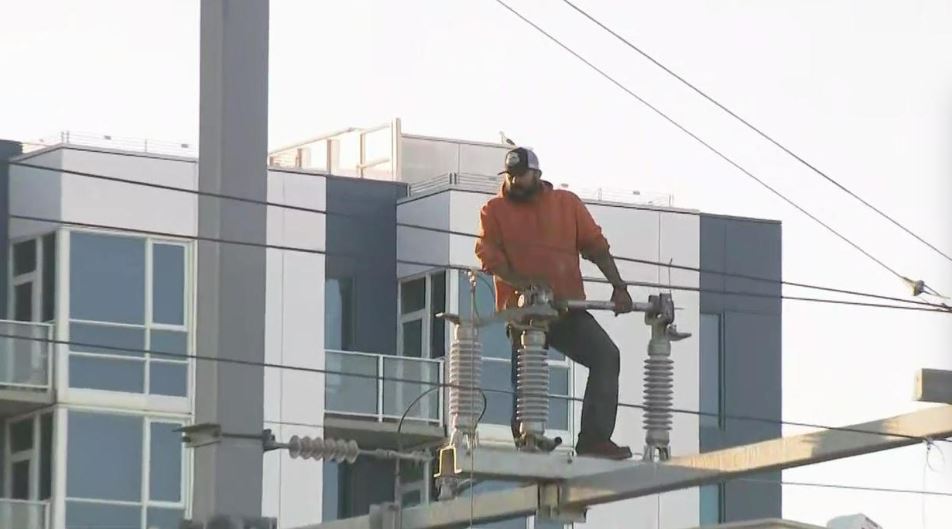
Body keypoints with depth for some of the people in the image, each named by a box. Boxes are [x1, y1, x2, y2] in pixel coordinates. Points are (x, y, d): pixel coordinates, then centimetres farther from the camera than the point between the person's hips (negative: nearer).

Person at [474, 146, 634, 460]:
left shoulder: (567, 204, 14)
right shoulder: (495, 211, 8)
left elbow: (595, 246, 12)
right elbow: (488, 254, -5)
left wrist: (618, 286, 0)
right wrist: (521, 281, -22)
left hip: (568, 308, 1)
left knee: (606, 355, -18)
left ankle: (595, 439, -21)